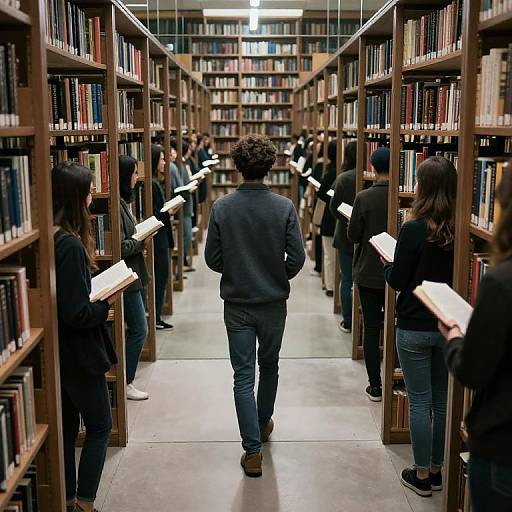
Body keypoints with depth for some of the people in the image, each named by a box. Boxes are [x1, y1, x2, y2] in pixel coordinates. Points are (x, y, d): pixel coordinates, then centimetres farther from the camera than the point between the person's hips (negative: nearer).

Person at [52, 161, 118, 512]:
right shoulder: (71, 245, -25)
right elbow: (76, 315, -26)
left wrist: (96, 294, 5)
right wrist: (107, 303, -10)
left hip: (58, 353, 8)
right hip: (79, 354, -8)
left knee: (67, 426, 19)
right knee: (100, 426, 10)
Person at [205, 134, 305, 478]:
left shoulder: (222, 207, -10)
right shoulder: (284, 207, -12)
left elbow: (212, 259, -6)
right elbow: (297, 258, -12)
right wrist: (278, 278, 8)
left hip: (237, 304, 0)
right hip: (273, 303, 1)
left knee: (243, 376, 5)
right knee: (269, 366, 22)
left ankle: (253, 451, 4)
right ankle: (264, 423, 42)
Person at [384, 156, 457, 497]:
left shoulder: (414, 230, -18)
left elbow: (397, 281, -11)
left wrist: (387, 263, 7)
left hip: (415, 327, -5)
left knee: (419, 402, 7)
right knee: (443, 401, 16)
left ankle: (422, 475, 19)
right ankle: (436, 470, 29)